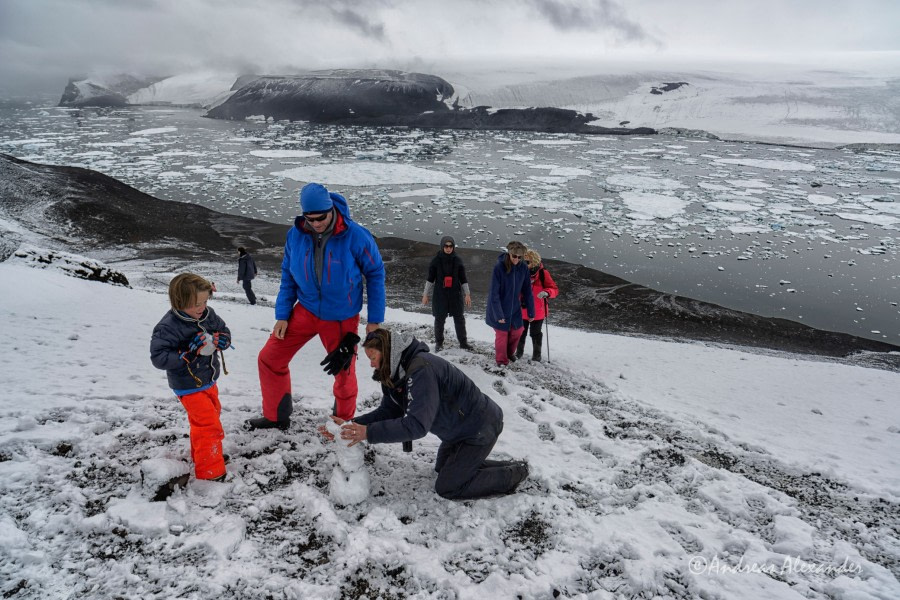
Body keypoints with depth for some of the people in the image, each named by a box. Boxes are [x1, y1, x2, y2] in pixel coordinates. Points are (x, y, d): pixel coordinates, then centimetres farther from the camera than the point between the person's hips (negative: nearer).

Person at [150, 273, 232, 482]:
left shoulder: (208, 315, -6)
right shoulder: (168, 327, -25)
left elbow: (225, 332, 5)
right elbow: (158, 357, -27)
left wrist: (218, 340, -19)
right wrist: (189, 353, -34)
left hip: (208, 380, 8)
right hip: (189, 386, -8)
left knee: (211, 416, 24)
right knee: (209, 425, -10)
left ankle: (203, 455, 46)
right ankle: (211, 472, 2)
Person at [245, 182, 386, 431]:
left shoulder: (355, 236, -19)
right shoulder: (296, 234, -9)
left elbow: (375, 273, -9)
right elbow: (288, 275, 4)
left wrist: (375, 319, -8)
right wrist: (282, 315, -1)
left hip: (342, 319, -3)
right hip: (306, 311, 3)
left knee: (344, 374, 9)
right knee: (269, 359, 3)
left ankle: (343, 422, 38)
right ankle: (276, 417, 25)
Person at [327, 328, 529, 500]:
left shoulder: (421, 369, -33)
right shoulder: (395, 373, -3)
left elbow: (416, 425, -37)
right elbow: (389, 411, -2)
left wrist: (369, 433, -36)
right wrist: (351, 424, -14)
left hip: (480, 428, -10)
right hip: (461, 425, 10)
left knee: (447, 487, -1)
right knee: (443, 468, 26)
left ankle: (514, 474, 10)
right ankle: (509, 466, 27)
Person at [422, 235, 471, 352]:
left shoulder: (457, 260, -1)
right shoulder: (436, 260, -4)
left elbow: (463, 279, 4)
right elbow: (430, 278, 2)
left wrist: (467, 294, 0)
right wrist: (425, 294, 1)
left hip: (455, 294, 1)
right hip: (440, 294, -1)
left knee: (459, 318, 6)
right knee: (439, 319, 5)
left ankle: (463, 342, 19)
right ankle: (439, 343, 21)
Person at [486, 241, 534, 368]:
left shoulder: (523, 268, -9)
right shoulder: (499, 267, -22)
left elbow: (527, 291, -1)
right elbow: (494, 293, -21)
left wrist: (530, 312, 1)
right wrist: (498, 314, -23)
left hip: (514, 308, 4)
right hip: (499, 308, -4)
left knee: (517, 331, 14)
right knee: (502, 334, 5)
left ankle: (510, 352, 42)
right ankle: (501, 360, 27)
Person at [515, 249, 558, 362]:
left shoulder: (543, 274, -13)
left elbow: (555, 289, -11)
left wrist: (546, 292, -32)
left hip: (537, 311, -3)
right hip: (522, 310, 3)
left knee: (535, 333, 11)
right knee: (521, 332, 16)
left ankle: (536, 355, 28)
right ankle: (519, 352, 36)